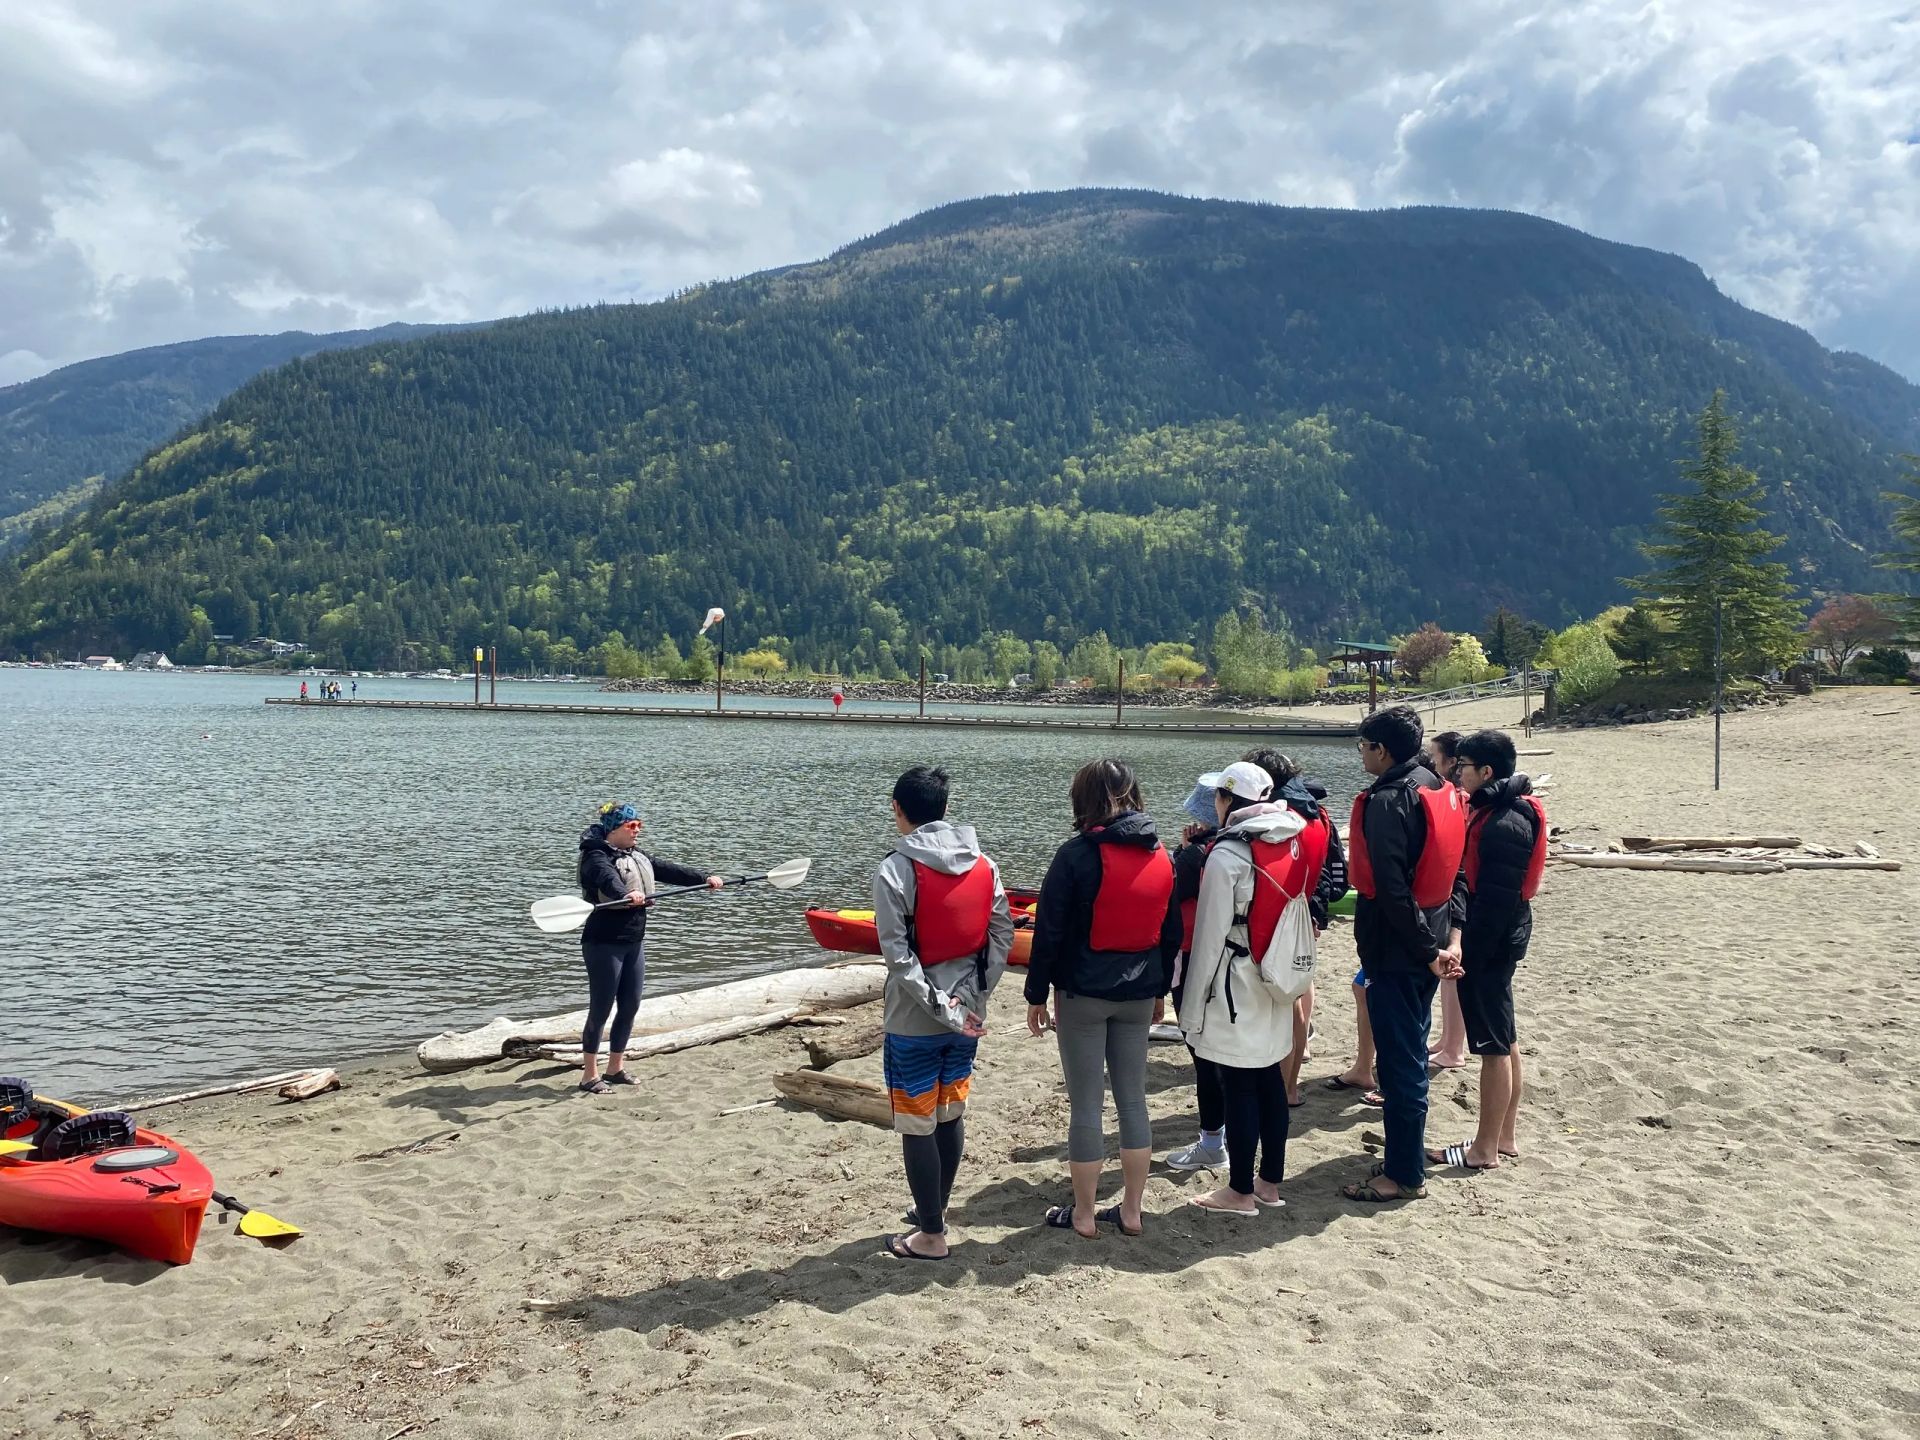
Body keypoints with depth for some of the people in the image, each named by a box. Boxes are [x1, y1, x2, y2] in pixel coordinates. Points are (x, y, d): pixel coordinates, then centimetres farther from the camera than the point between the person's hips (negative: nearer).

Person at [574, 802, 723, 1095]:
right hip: (604, 943, -8)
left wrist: (704, 878, -5)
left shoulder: (638, 857, 14)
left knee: (630, 1006, 12)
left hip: (634, 942, 8)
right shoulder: (596, 857, -13)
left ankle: (616, 1068, 25)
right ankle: (590, 1075, 7)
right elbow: (607, 878, -34)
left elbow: (669, 870, 7)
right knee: (600, 1009, -3)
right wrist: (626, 895, -54)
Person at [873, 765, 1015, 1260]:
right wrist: (967, 1001, -4)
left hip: (914, 1021, -6)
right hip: (967, 1016, 6)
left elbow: (899, 956, -19)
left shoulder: (895, 871, -14)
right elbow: (1003, 936, -3)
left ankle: (931, 1235, 15)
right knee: (951, 1116, 19)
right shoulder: (983, 865, 1)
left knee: (917, 1126, 6)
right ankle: (935, 1211, 35)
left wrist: (941, 1009, -14)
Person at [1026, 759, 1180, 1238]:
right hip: (1138, 994, 5)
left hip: (1082, 994, -5)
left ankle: (1084, 1213, 14)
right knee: (1133, 1099, 13)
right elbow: (1172, 932, 10)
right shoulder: (1162, 857, 3)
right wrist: (1159, 990, 20)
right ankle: (1131, 1211, 21)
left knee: (1086, 1104, 4)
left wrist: (1036, 995, -4)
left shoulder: (1077, 854, -14)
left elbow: (1049, 931, -13)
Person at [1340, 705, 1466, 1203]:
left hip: (1396, 951, -10)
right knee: (1411, 1054, 19)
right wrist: (1443, 937, 11)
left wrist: (1428, 948, -18)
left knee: (1399, 1061, -1)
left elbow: (1392, 889, -24)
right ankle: (1407, 1156, 30)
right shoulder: (1439, 790, 10)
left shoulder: (1387, 801, -18)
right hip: (1426, 947, 10)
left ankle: (1404, 1175, 7)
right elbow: (1447, 869, 13)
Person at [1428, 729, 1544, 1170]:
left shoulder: (1505, 824, -22)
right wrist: (1461, 938, 16)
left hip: (1491, 943, -11)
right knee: (1502, 1041, 17)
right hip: (1499, 939, 11)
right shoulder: (1493, 809, 11)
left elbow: (1497, 899, -24)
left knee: (1494, 1044, -1)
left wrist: (1470, 954, -21)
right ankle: (1505, 1136, 28)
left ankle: (1485, 1149, 8)